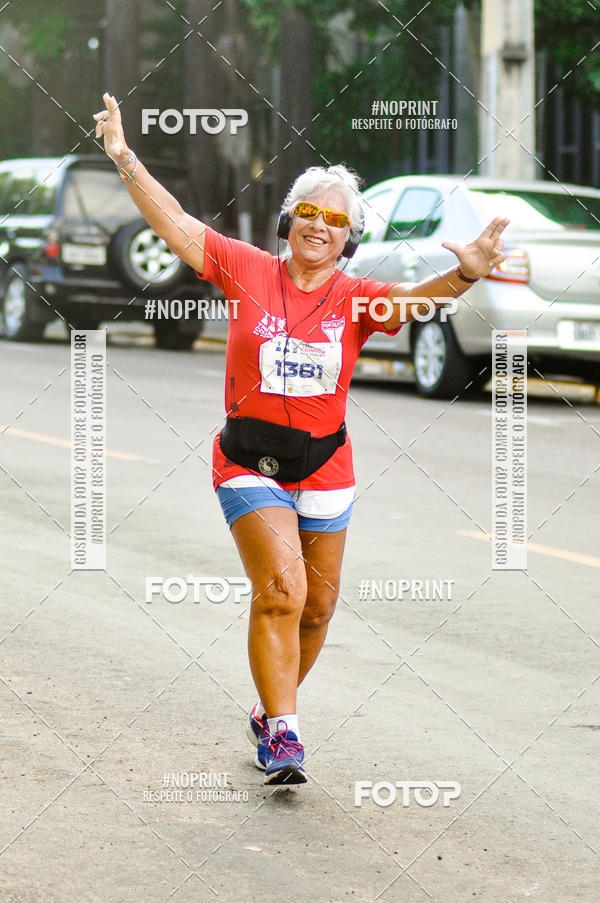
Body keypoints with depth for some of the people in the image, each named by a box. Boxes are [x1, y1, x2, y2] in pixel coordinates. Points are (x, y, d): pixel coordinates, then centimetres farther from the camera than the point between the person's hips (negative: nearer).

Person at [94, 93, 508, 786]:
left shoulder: (356, 299, -3)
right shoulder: (248, 272, -4)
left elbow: (415, 299, -20)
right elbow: (175, 224, -5)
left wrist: (465, 274, -40)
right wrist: (123, 157, -11)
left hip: (325, 469, 3)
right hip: (250, 465, -3)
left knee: (316, 607, 11)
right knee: (280, 591, -19)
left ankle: (271, 715, 34)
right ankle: (281, 733, -13)